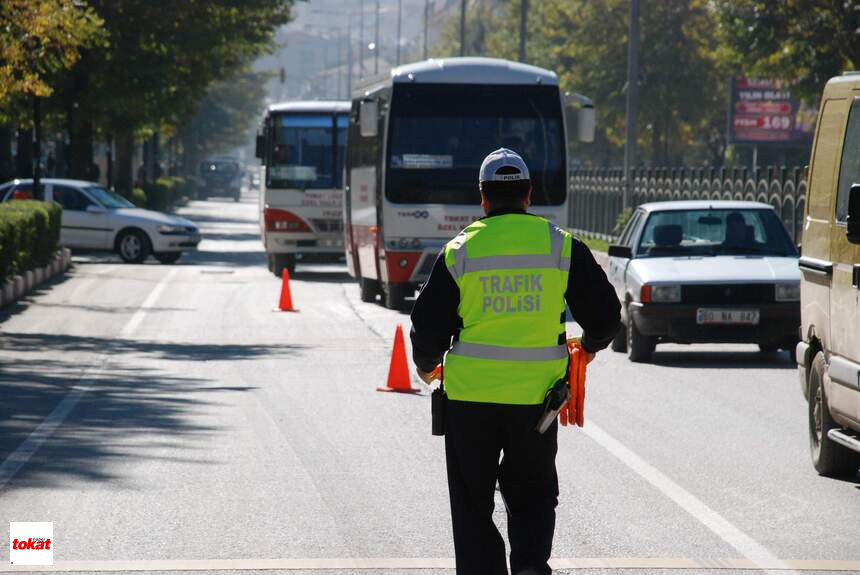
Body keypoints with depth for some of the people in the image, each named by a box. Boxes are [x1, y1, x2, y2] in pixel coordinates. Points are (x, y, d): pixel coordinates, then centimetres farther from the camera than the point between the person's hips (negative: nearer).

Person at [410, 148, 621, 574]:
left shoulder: (460, 251, -2)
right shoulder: (561, 245, 0)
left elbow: (428, 327, 0)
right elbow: (605, 314, 4)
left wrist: (426, 364, 21)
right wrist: (591, 344, 26)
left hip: (470, 395, -1)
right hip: (537, 394, 1)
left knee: (473, 500, 11)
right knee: (532, 493, 14)